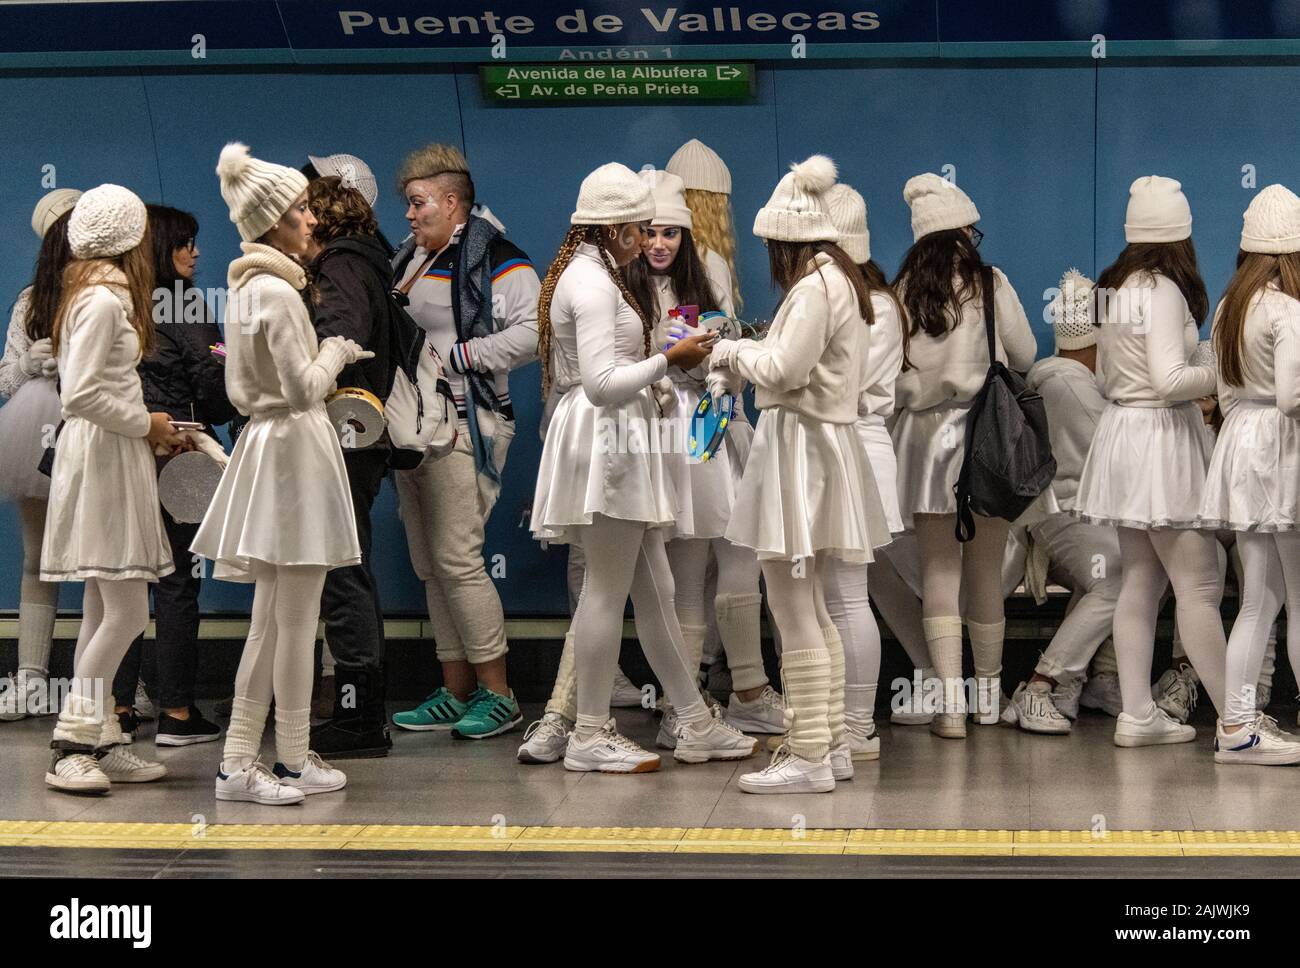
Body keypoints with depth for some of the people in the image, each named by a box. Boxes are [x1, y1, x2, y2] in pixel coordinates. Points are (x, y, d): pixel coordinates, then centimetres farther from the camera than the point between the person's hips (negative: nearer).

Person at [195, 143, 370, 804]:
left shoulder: (245, 287, 13)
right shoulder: (276, 292, -17)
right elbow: (303, 387, -18)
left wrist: (328, 357, 17)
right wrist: (337, 351, -1)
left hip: (265, 445, 9)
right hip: (295, 449, -9)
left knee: (270, 620, 11)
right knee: (296, 622, 0)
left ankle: (239, 761, 12)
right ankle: (294, 761, 7)